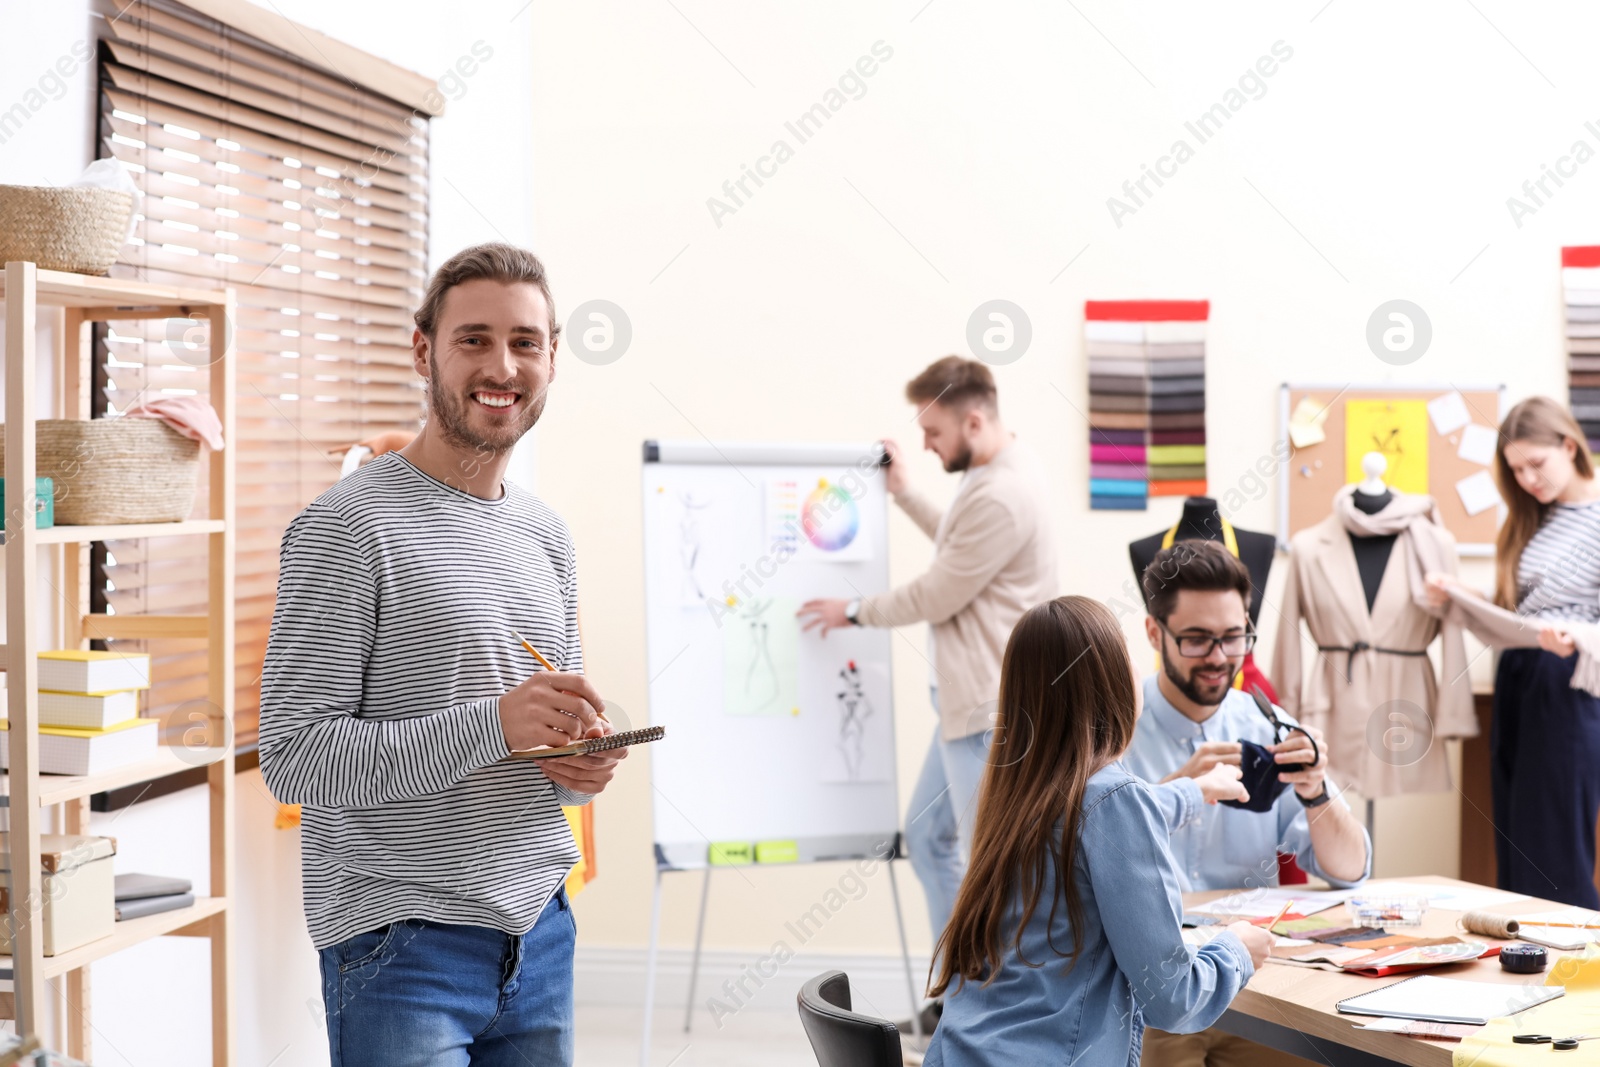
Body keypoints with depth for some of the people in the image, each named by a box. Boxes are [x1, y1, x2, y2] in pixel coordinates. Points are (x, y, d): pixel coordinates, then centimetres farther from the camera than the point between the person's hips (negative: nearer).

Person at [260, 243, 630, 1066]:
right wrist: (491, 726, -25)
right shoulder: (346, 528, -11)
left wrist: (583, 764, -2)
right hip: (403, 944, -7)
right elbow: (292, 756, -17)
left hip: (539, 933, 7)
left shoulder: (547, 534, 12)